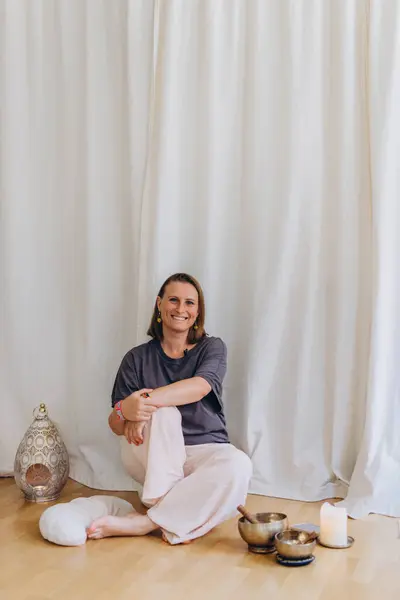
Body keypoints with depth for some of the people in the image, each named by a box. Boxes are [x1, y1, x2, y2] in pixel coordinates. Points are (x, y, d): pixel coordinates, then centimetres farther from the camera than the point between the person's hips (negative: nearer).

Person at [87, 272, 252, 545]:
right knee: (163, 412, -31)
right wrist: (126, 412, -29)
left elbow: (200, 387, -21)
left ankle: (143, 523, -32)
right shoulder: (138, 358, 3)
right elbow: (115, 424, -4)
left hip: (204, 453, 0)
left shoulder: (212, 348, 2)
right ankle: (171, 518, -38)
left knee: (238, 464, -33)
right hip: (152, 458, 0)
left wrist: (147, 400, -35)